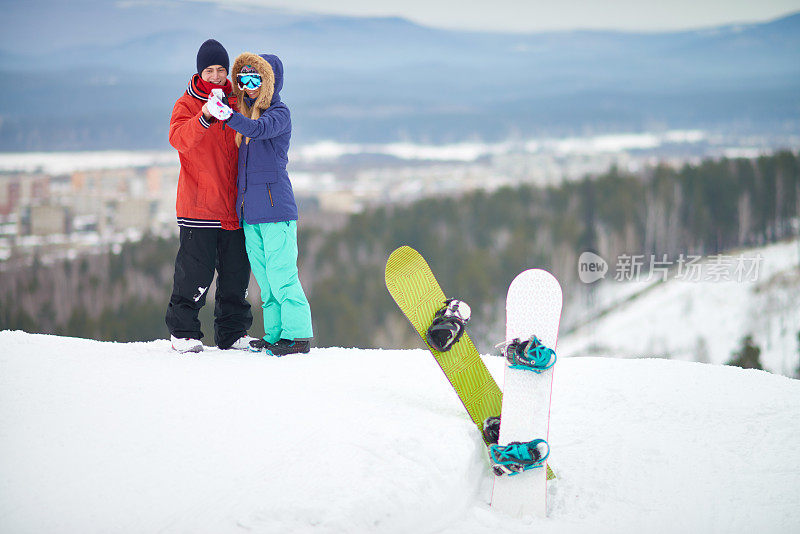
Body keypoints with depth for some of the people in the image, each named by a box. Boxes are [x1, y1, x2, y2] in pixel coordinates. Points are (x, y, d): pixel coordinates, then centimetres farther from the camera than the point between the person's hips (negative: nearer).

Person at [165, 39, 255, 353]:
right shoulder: (187, 104, -1)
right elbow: (179, 139, -22)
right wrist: (204, 117, -37)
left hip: (234, 205, 4)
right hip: (198, 205, -4)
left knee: (236, 272, 8)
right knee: (195, 271, -4)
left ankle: (232, 333, 19)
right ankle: (183, 332, 10)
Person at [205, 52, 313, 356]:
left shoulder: (279, 113, -5)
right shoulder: (246, 113, 18)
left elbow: (260, 129, -28)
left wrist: (227, 114, -38)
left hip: (275, 205, -8)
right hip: (249, 210, 8)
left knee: (281, 274, -9)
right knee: (264, 277, 10)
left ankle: (298, 334, -3)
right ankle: (275, 334, 16)